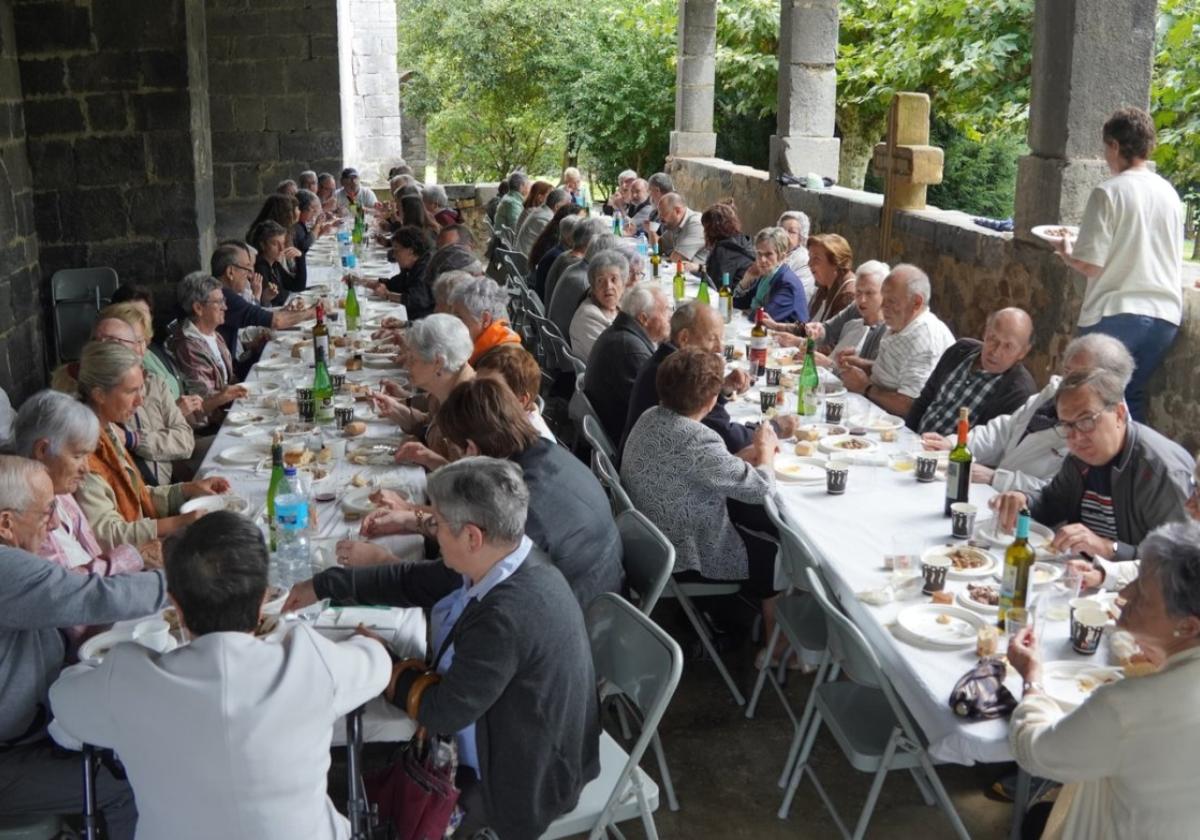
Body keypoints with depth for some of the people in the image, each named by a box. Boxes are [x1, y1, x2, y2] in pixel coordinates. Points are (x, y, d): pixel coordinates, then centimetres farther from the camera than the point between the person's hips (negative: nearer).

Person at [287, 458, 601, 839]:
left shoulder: (507, 616, -37)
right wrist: (323, 586, 7)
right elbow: (414, 581, 5)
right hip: (504, 740, 8)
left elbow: (443, 712, -26)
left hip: (518, 780, -7)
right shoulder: (502, 560, -11)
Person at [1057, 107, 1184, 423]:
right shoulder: (1170, 193, 9)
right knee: (1132, 397, 15)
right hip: (1165, 315, 6)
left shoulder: (1109, 192, -9)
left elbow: (1091, 265, -11)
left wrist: (1066, 253, 8)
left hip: (1116, 315, -6)